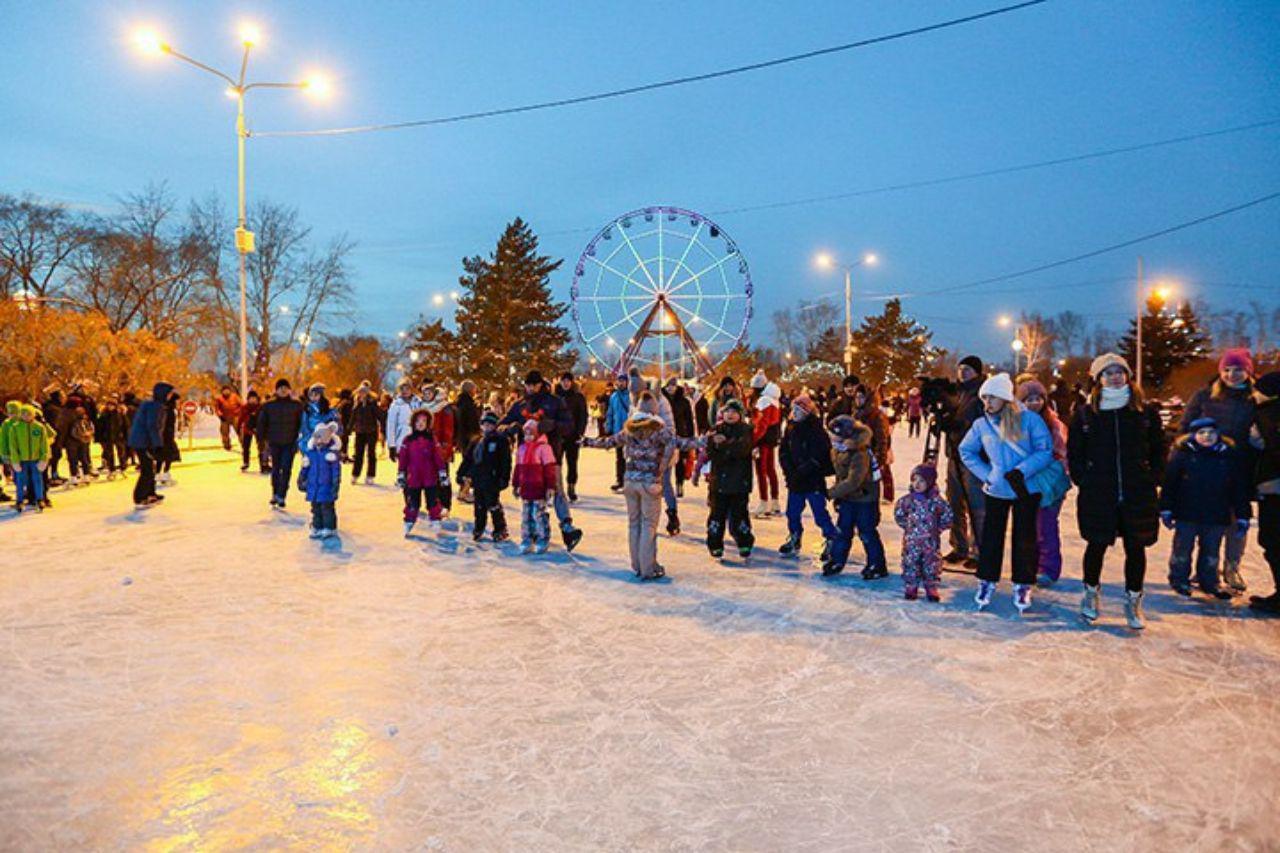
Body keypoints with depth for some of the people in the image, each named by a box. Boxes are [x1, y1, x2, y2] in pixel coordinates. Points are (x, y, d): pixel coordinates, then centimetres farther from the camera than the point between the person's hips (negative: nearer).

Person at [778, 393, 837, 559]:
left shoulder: (816, 429, -14)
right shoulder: (791, 428, 6)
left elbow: (818, 457, -19)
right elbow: (783, 451, 6)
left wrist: (801, 472, -20)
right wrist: (788, 469, -9)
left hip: (813, 480, -6)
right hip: (794, 480, 7)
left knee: (820, 514, 0)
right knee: (792, 512, 16)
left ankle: (832, 541, 13)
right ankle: (794, 541, 34)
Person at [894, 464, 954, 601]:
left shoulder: (936, 500, -7)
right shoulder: (907, 500, -5)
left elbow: (947, 517, 2)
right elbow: (898, 514, 9)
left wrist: (937, 529, -2)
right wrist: (908, 526, 2)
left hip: (930, 541, 0)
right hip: (911, 541, 0)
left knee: (932, 564, 7)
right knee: (911, 564, 4)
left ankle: (931, 588, 20)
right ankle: (910, 588, 16)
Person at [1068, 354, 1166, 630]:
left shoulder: (1146, 412, 4)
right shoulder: (1085, 413, 1)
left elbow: (1158, 450, 10)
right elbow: (1074, 452, 6)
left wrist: (1152, 479, 2)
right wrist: (1082, 480, -1)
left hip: (1138, 494, 1)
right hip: (1097, 494, -1)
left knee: (1136, 548, 7)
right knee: (1097, 545, 8)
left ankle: (1133, 601, 22)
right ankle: (1091, 593, 29)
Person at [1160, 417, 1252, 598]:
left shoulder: (1229, 455, 2)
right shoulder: (1182, 453, -5)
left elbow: (1239, 488, 6)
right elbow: (1169, 483, -3)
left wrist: (1242, 517, 5)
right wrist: (1166, 510, -5)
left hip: (1217, 516, 2)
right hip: (1186, 514, -2)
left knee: (1211, 551, 14)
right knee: (1182, 549, 8)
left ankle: (1209, 582, 29)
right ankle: (1179, 580, 22)